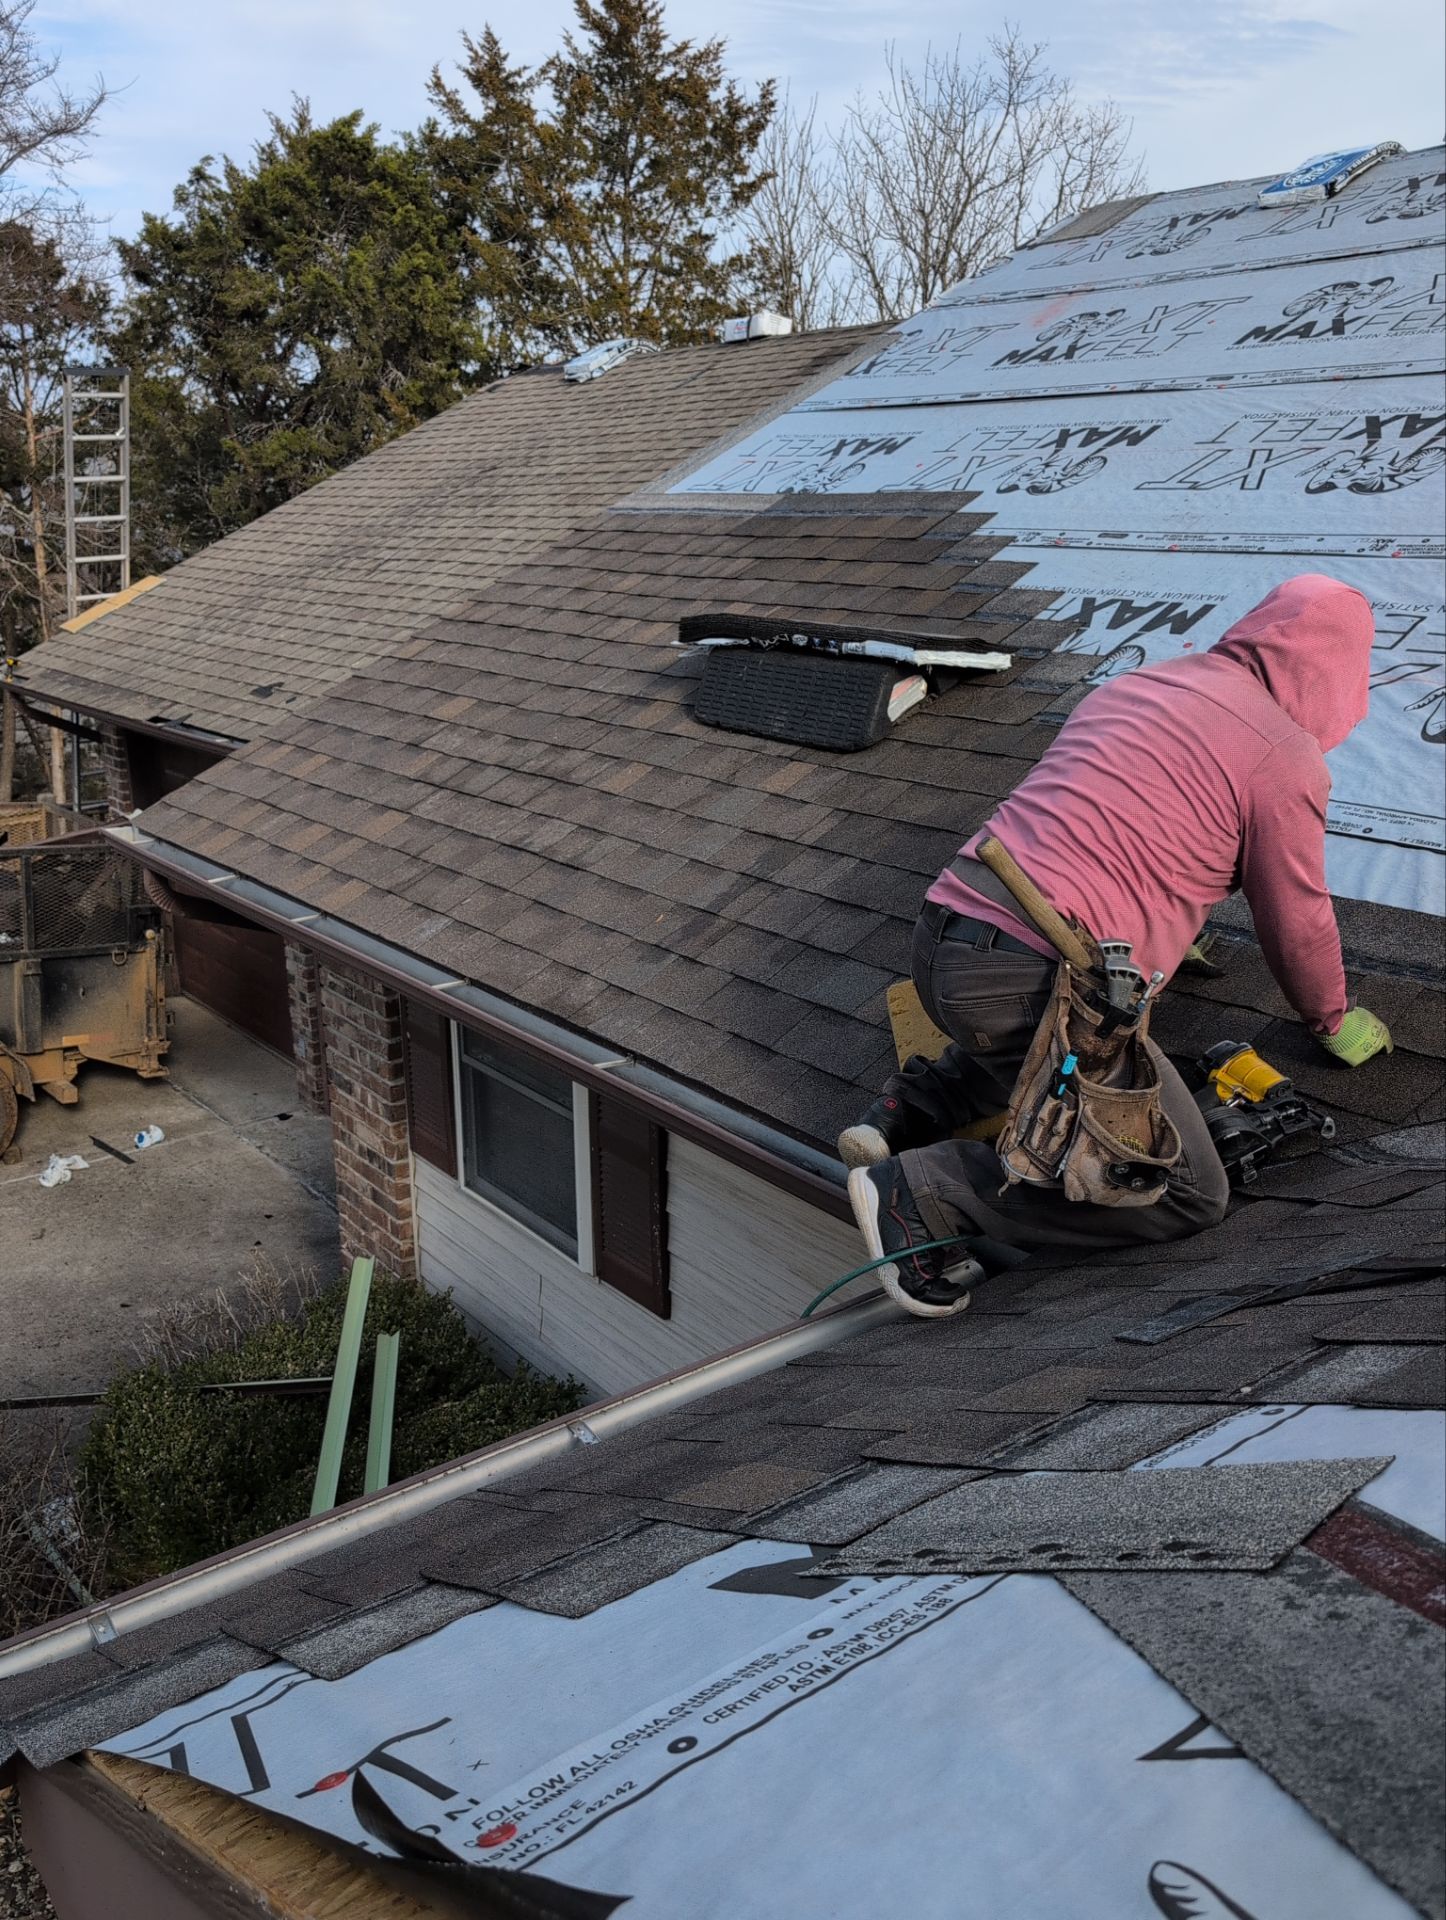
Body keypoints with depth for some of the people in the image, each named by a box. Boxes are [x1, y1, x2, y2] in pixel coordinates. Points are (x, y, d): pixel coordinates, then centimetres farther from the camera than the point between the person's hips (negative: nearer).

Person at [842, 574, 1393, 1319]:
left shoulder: (1135, 684, 21)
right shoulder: (1285, 756, -1)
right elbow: (1295, 918, 9)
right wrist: (1332, 1018, 29)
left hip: (939, 942, 9)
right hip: (1027, 982, -9)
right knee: (1188, 1193, 0)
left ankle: (910, 1108, 17)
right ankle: (924, 1192, -8)